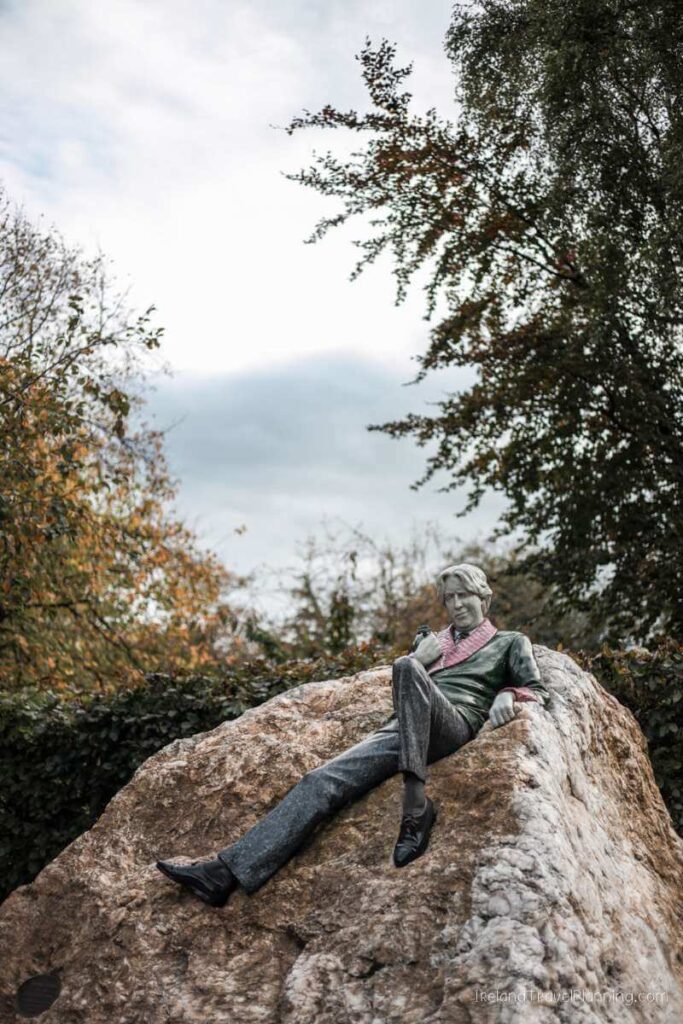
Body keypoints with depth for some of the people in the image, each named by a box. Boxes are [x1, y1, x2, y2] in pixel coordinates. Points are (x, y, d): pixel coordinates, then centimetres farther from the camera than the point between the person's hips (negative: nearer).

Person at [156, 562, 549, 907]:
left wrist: (508, 695, -7)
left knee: (407, 667, -36)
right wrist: (419, 658, 9)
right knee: (323, 780, -19)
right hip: (403, 729, 4)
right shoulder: (432, 640, 33)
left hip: (456, 722, -4)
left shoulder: (510, 642, 24)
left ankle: (417, 800, -41)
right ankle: (228, 871, -30)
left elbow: (538, 690, 15)